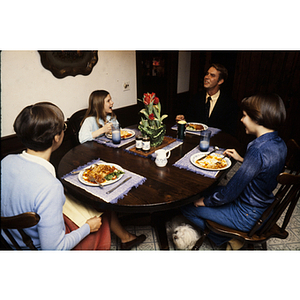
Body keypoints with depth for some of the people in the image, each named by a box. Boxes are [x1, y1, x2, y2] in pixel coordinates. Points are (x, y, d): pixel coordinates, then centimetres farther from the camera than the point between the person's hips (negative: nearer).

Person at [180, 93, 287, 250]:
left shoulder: (258, 150, -32)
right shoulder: (279, 144, -4)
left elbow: (229, 194, -28)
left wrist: (205, 201, -12)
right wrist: (242, 159, 10)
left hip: (246, 216, -9)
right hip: (263, 209, 9)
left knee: (188, 207, 0)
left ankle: (228, 240, 12)